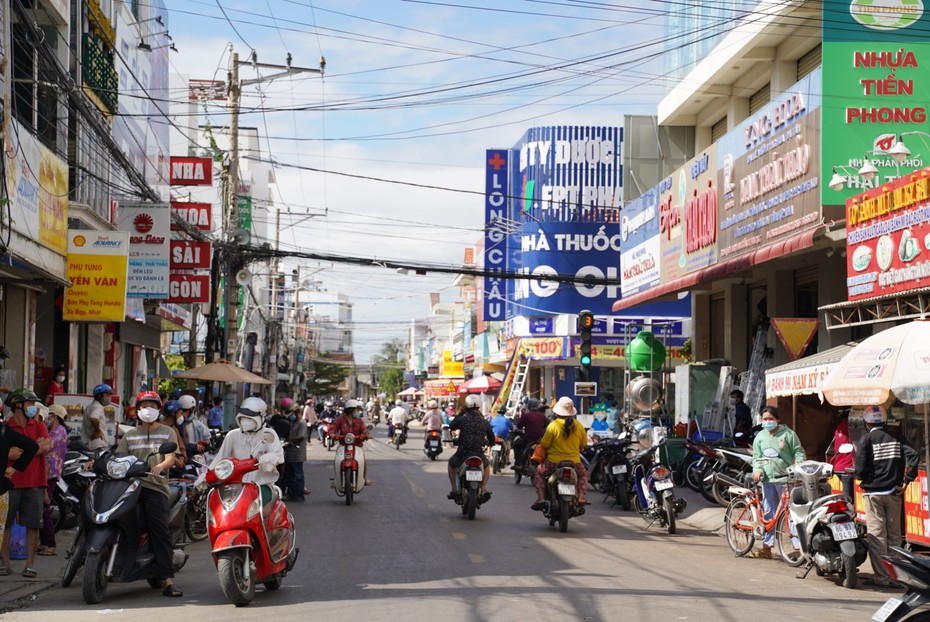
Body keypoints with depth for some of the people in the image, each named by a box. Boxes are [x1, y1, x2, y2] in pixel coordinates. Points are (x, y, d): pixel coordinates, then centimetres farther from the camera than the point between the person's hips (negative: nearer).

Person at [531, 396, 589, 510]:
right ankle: (582, 497, 12)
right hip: (574, 461, 2)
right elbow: (583, 444, 8)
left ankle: (541, 498, 6)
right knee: (583, 474, 31)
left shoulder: (553, 426, -14)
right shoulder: (579, 426, -4)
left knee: (538, 473, 22)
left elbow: (544, 444, -8)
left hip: (554, 462, -2)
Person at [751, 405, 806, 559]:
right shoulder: (760, 437, 14)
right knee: (768, 513, 7)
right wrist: (757, 470, -4)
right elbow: (756, 457, 15)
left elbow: (798, 452, -1)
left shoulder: (788, 434, 1)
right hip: (767, 479, 5)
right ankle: (766, 547, 12)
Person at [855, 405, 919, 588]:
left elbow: (860, 469, -11)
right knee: (894, 534, 11)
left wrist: (863, 477, 11)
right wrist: (906, 480, -6)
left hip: (874, 493, -4)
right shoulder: (896, 438, 6)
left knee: (876, 535, -1)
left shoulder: (867, 439, -6)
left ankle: (881, 577, -3)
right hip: (894, 492, 4)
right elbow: (912, 455, -9)